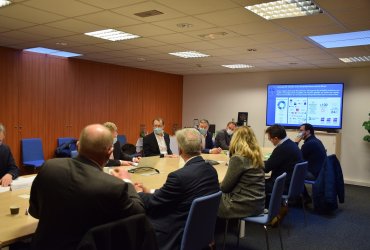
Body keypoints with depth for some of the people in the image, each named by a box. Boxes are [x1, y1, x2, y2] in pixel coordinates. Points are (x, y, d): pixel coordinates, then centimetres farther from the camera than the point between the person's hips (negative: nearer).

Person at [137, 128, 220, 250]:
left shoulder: (179, 176, -28)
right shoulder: (211, 169, -2)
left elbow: (152, 203, -14)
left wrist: (138, 193, 6)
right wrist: (149, 192, 10)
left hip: (179, 235, -8)